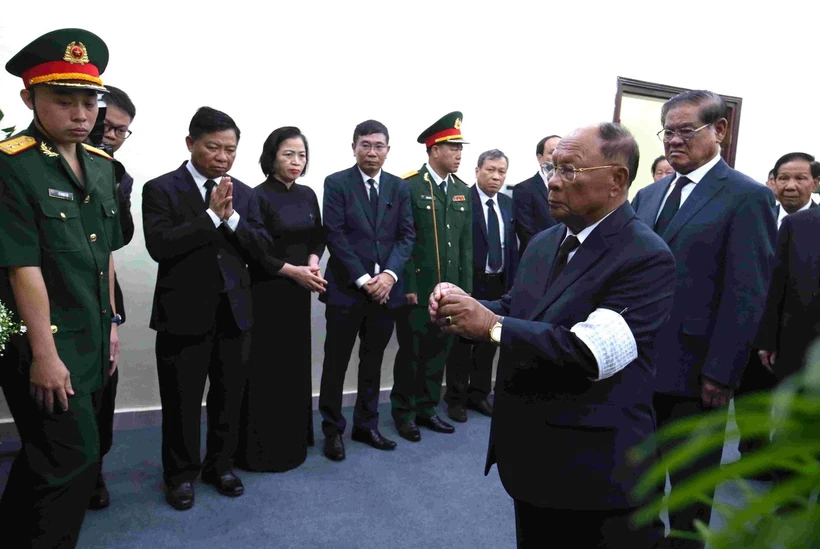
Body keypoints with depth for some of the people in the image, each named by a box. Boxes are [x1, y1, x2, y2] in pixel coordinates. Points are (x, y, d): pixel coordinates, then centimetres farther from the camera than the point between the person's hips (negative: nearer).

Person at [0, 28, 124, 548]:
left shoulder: (102, 165, 7)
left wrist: (109, 325, 14)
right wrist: (44, 352, -17)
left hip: (92, 340, 7)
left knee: (45, 456, 21)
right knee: (75, 458, 0)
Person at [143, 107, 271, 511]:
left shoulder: (243, 193, 7)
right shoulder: (161, 189, -5)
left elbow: (261, 249, 0)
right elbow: (159, 246, -18)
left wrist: (231, 216, -15)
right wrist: (211, 215, -20)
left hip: (234, 312, 4)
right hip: (184, 315, -4)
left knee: (229, 397, 15)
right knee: (181, 402, 11)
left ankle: (220, 465, 36)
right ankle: (180, 474, 32)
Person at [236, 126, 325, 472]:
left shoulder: (308, 195, 8)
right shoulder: (258, 197, -11)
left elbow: (318, 236, 14)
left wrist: (313, 260, -6)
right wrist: (292, 270, -18)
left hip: (299, 292, 6)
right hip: (267, 293, -6)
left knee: (296, 364, 13)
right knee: (267, 368, 0)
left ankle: (294, 439, 28)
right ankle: (264, 448, 15)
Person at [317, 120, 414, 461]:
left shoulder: (399, 187, 9)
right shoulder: (337, 183, -2)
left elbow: (406, 236, 4)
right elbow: (335, 236, -9)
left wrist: (390, 273, -11)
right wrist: (363, 279, -14)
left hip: (385, 288, 4)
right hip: (346, 288, -3)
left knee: (373, 362, 13)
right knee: (336, 363, 6)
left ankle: (366, 425, 28)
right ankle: (332, 430, 22)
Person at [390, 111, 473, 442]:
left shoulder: (462, 190, 11)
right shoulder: (409, 186, -9)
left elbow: (466, 243, 11)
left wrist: (466, 287, 7)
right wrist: (407, 286, -14)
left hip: (450, 288, 6)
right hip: (417, 287, -6)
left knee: (439, 352, 14)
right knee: (411, 353, 7)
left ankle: (426, 409, 30)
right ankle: (403, 412, 24)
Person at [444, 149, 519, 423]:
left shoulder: (508, 203, 9)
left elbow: (512, 244, 11)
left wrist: (512, 280, 6)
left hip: (499, 282, 6)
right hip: (468, 282, -6)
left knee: (488, 340, 14)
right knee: (461, 341, 6)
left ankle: (479, 394, 29)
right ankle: (456, 398, 20)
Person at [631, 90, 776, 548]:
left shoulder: (748, 196, -8)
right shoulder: (648, 195, 11)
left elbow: (746, 295, -14)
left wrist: (722, 373, -16)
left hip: (694, 369, -5)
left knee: (690, 482, 14)